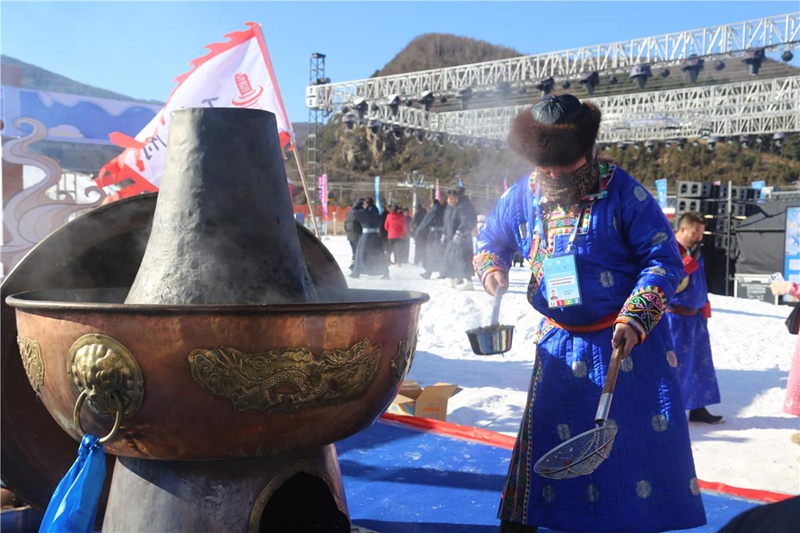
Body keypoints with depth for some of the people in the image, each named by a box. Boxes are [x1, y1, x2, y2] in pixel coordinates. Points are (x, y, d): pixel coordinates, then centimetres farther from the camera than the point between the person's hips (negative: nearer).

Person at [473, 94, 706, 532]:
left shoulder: (622, 191, -13)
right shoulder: (522, 196, -1)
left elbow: (664, 259, -13)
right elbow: (489, 243, 15)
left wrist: (635, 320, -24)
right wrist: (491, 271, -8)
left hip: (630, 337, -3)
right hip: (560, 342, 3)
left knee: (648, 434, 1)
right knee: (544, 435, 10)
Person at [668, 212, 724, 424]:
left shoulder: (695, 252, 14)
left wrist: (705, 310, 21)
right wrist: (691, 260, -22)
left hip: (695, 316, 9)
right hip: (675, 317, -9)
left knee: (700, 362, 12)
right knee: (675, 363, -5)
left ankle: (698, 408, 21)